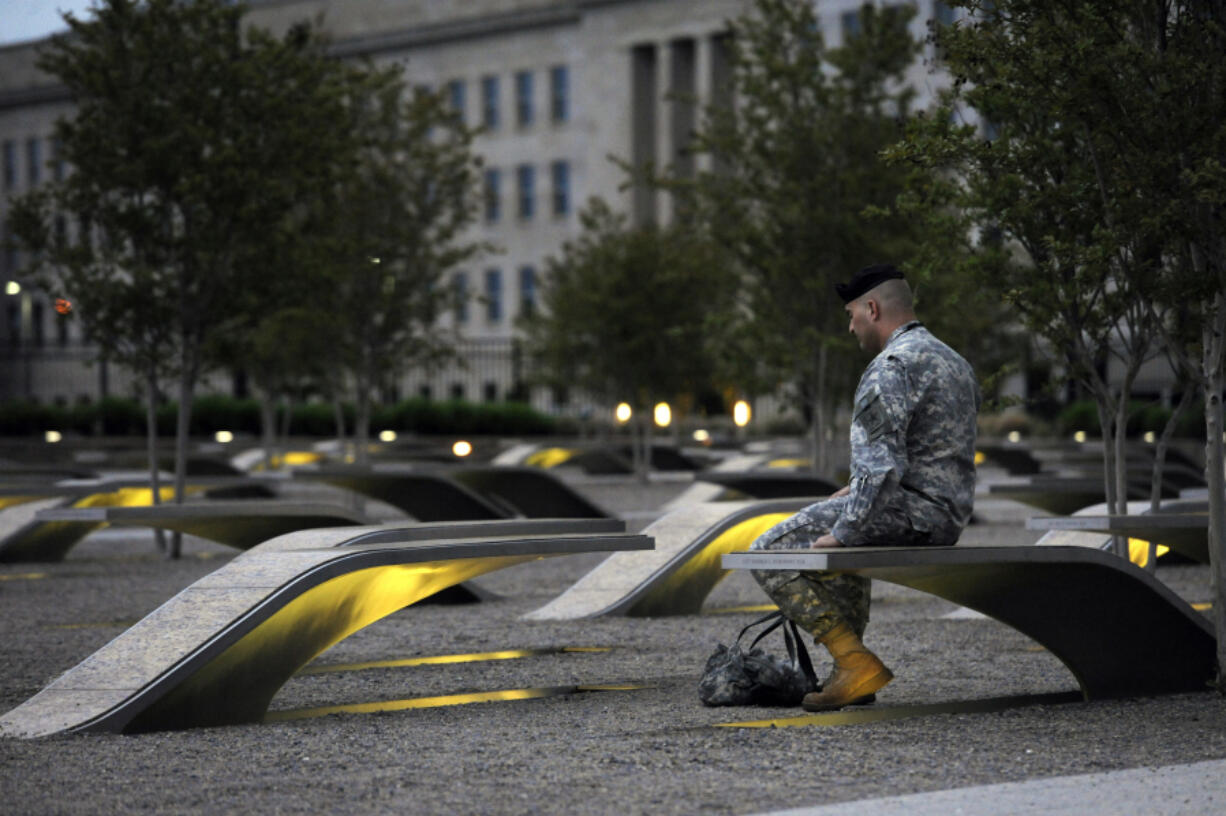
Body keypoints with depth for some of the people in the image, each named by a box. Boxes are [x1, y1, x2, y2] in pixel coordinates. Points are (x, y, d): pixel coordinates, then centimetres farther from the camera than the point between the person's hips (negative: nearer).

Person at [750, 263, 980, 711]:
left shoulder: (891, 366, -15)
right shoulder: (952, 361, 18)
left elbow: (881, 465, -23)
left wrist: (841, 533, -18)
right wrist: (859, 490, 22)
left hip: (909, 512, -10)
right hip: (949, 517, 10)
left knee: (770, 553, -6)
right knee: (846, 542, 37)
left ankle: (855, 661, -12)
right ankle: (848, 673, 29)